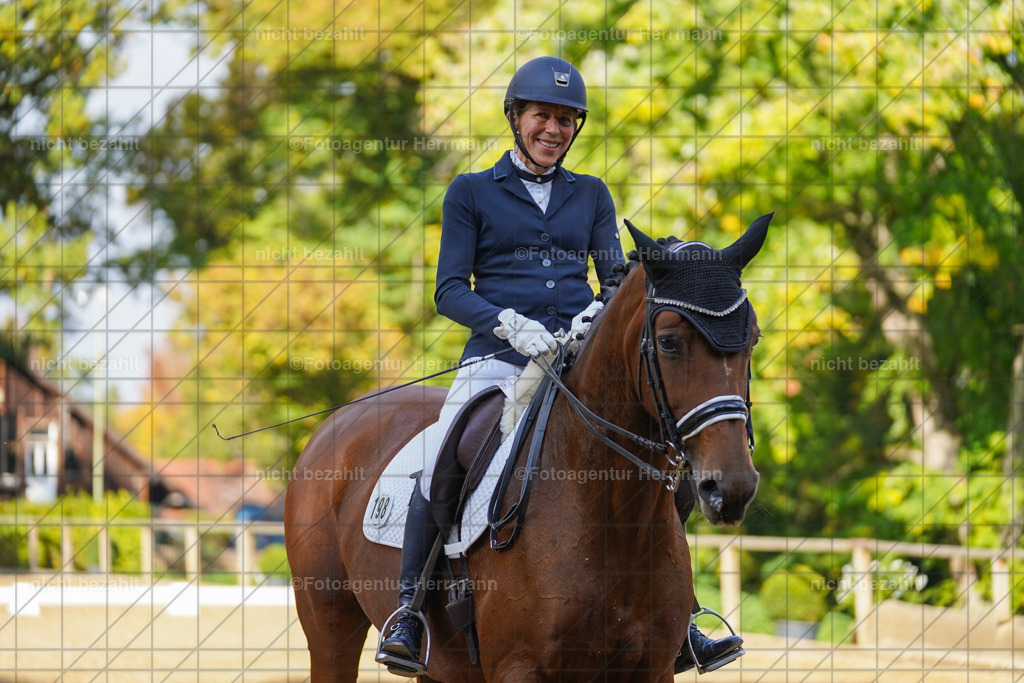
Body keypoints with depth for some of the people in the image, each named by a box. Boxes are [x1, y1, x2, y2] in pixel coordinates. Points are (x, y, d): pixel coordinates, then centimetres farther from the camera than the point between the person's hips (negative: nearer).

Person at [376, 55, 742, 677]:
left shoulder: (591, 196, 18)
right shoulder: (471, 193, 10)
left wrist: (598, 312, -11)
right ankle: (407, 613, -18)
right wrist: (509, 323, -16)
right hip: (498, 360, -3)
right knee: (444, 461, -29)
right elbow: (451, 291, 3)